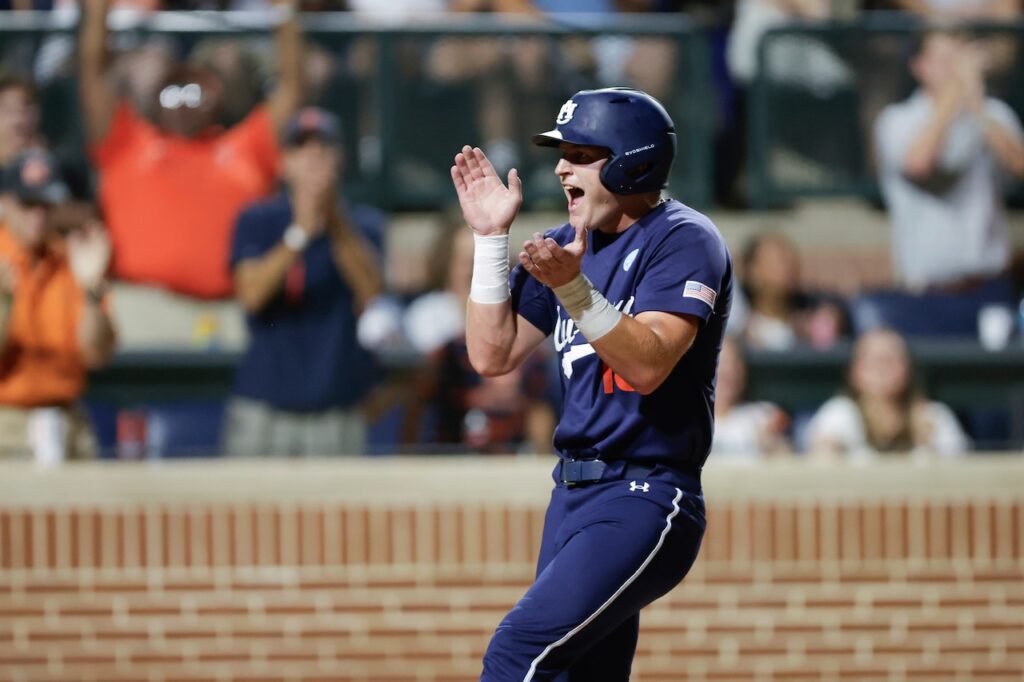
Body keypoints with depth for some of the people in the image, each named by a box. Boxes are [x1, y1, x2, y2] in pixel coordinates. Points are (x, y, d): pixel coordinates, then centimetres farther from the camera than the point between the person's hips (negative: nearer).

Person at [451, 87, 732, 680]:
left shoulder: (683, 240, -9)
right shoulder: (565, 247, 15)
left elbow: (648, 366, -22)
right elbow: (493, 355, 12)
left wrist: (572, 287, -33)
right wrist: (492, 237, 8)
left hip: (645, 502, -9)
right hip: (574, 497, 9)